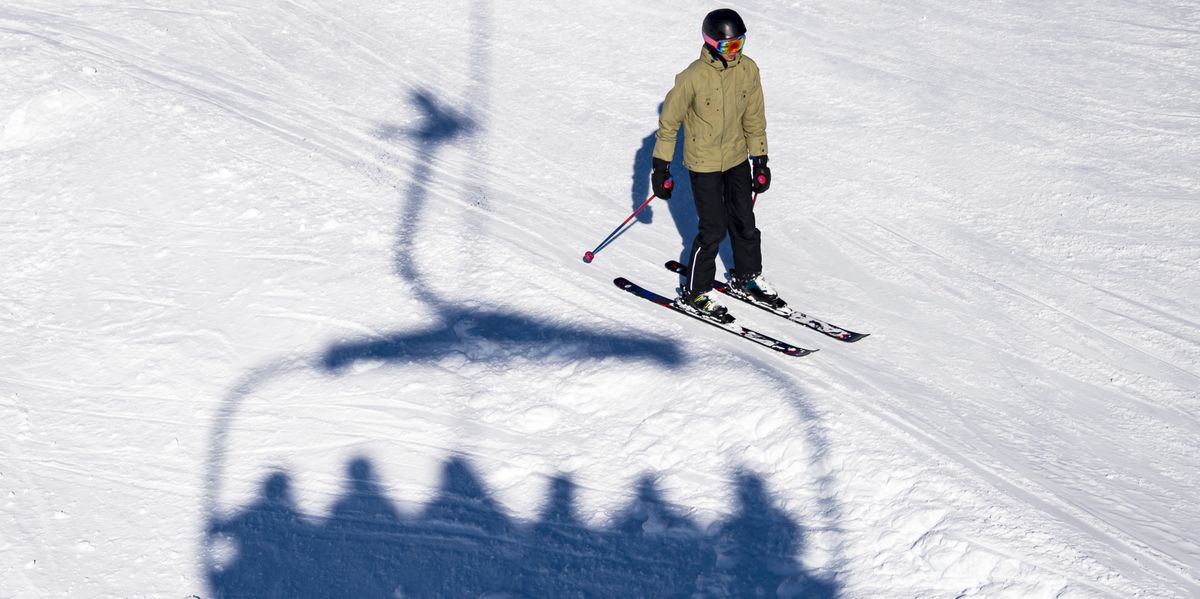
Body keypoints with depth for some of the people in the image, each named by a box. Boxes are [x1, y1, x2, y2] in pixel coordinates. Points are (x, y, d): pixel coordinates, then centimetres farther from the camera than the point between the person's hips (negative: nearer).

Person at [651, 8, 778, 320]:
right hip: (704, 164, -5)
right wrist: (661, 168, -8)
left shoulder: (748, 70, -8)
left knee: (744, 222, 15)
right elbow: (669, 122, -11)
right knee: (714, 229, -3)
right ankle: (694, 293, 14)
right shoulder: (693, 77, -22)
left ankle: (748, 277, 38)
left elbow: (754, 118, 5)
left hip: (737, 158, 5)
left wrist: (761, 160, 9)